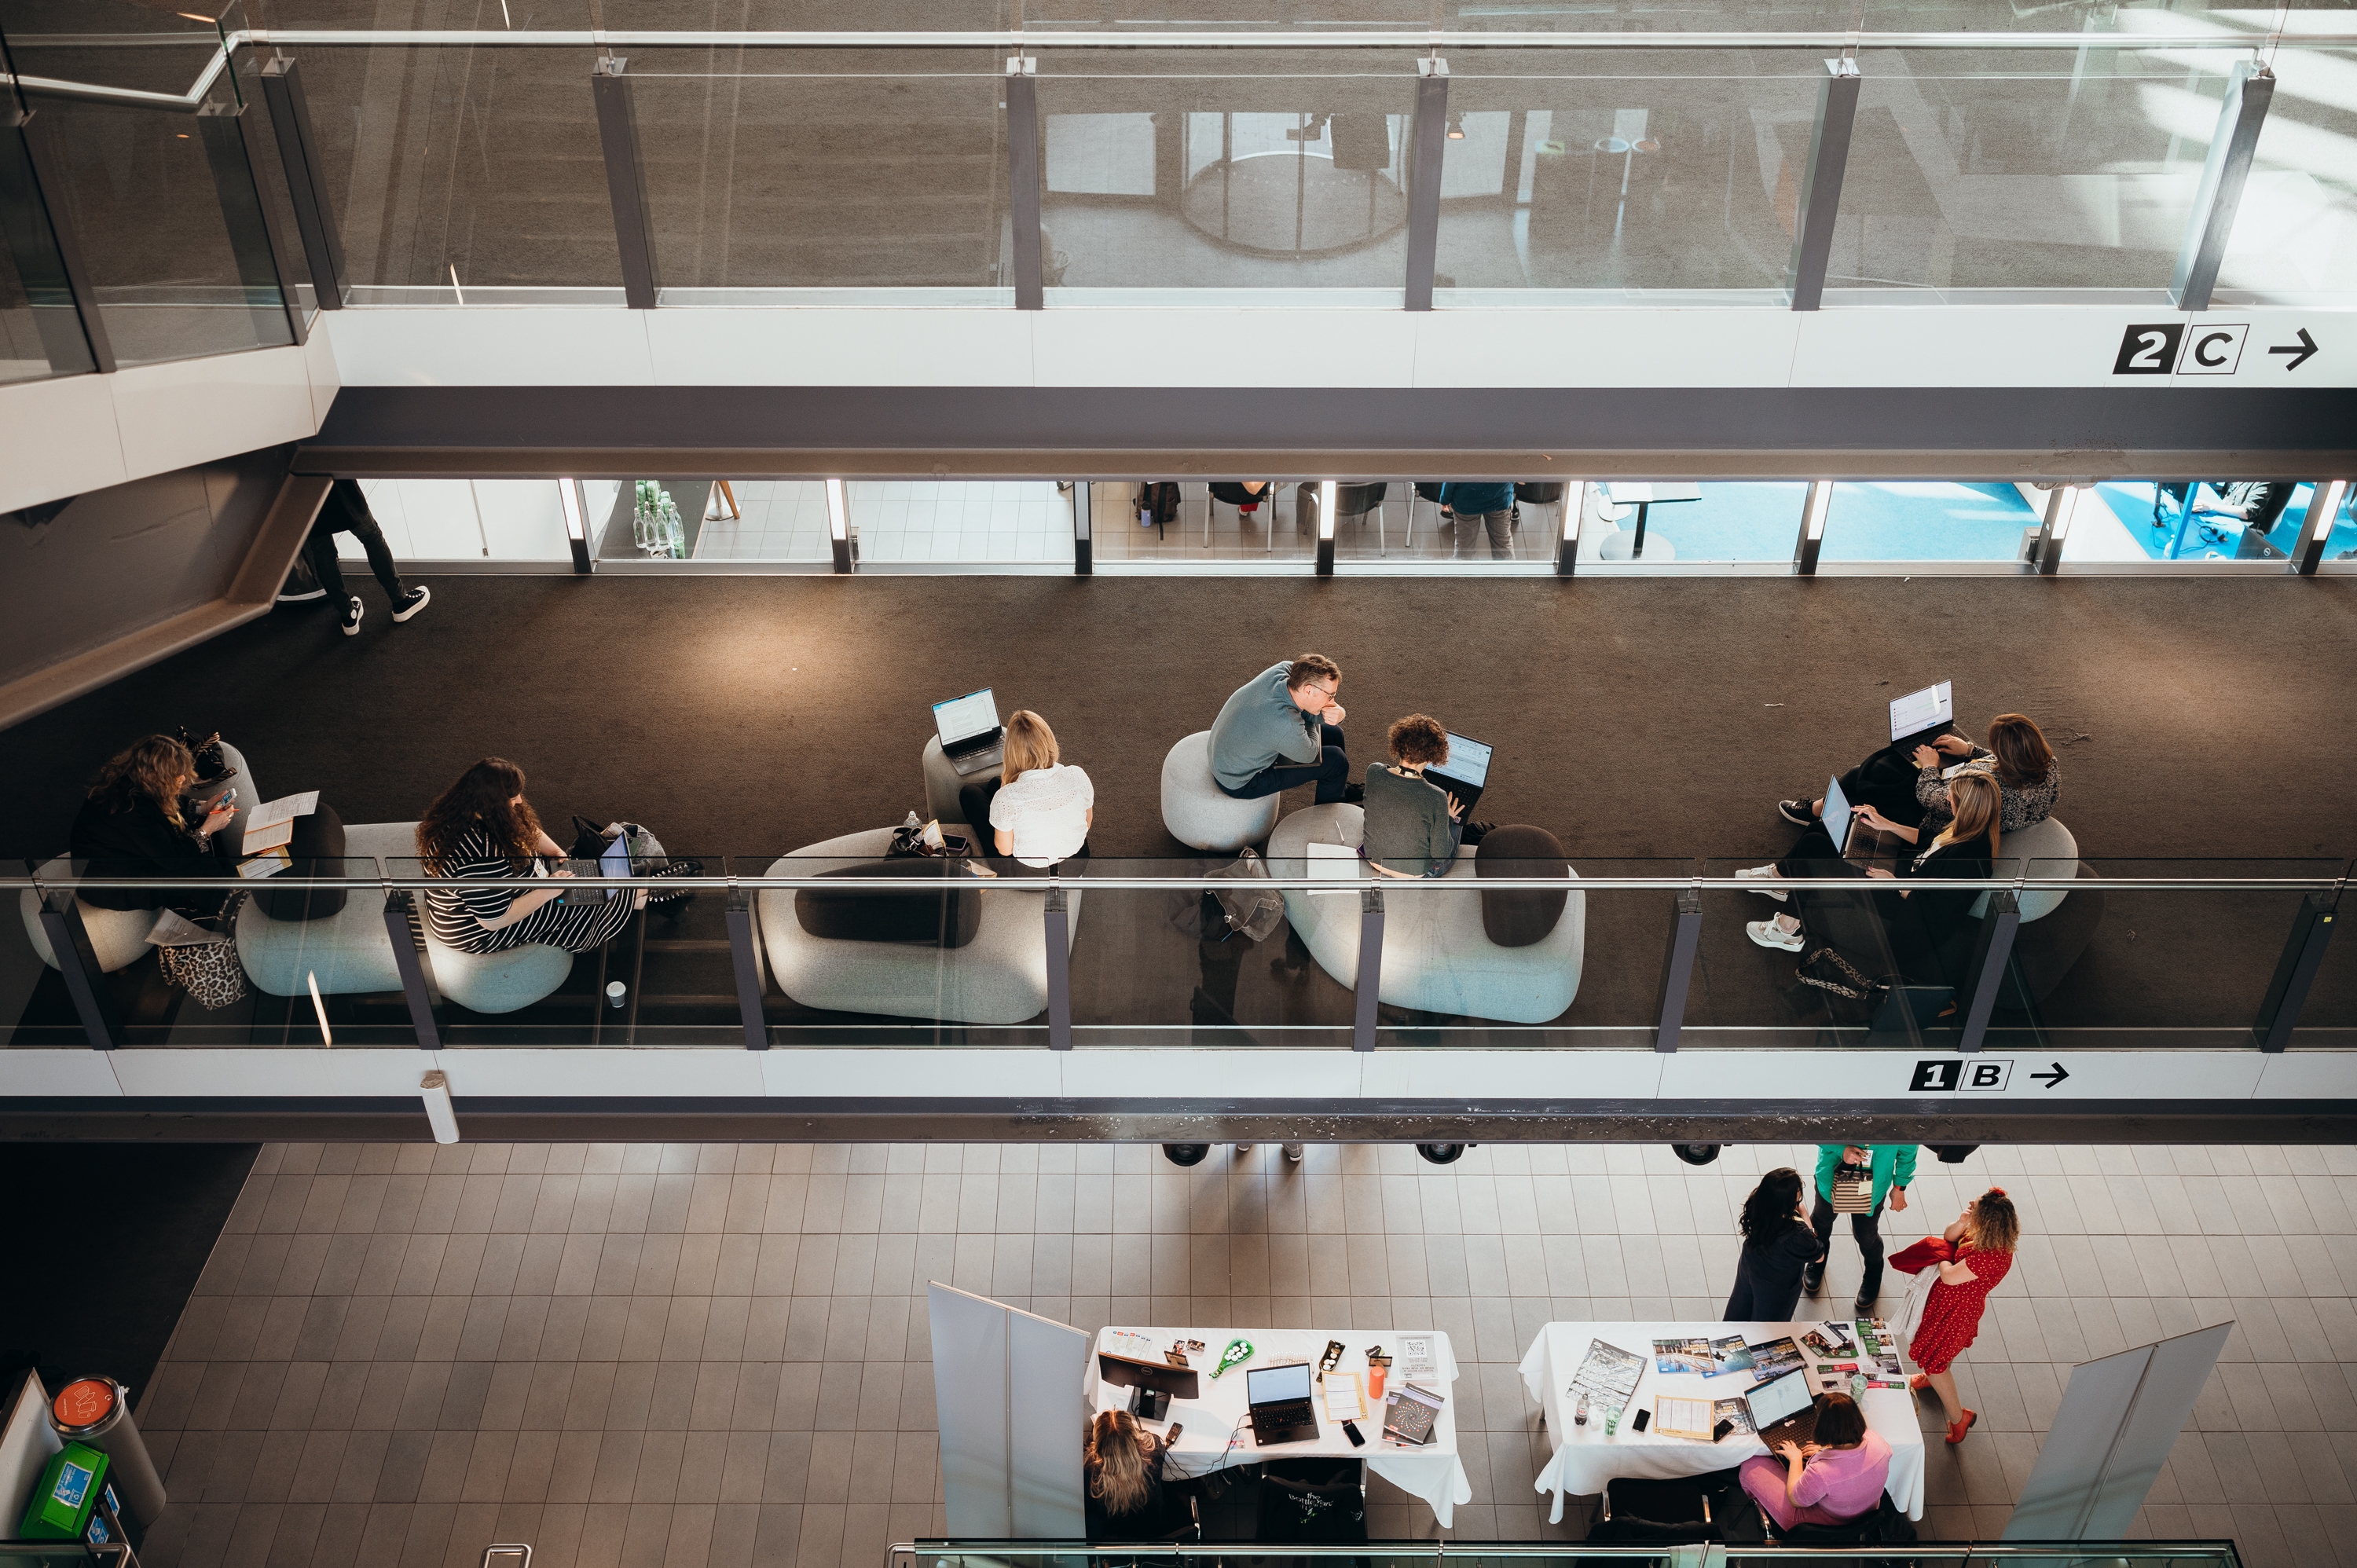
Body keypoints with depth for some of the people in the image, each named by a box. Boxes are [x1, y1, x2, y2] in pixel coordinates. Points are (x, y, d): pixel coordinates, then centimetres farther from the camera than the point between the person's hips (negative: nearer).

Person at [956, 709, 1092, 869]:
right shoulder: (1077, 777, -24)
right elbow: (1087, 823, -4)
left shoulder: (1006, 797, -33)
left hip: (1027, 876, -3)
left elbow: (1004, 850, -16)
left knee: (968, 793, 18)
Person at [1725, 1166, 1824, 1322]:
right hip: (1775, 1288, -6)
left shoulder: (1757, 1205, -28)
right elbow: (1819, 1256, -21)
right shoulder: (1795, 1236, -44)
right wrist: (1803, 1215, -22)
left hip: (1749, 1268, 6)